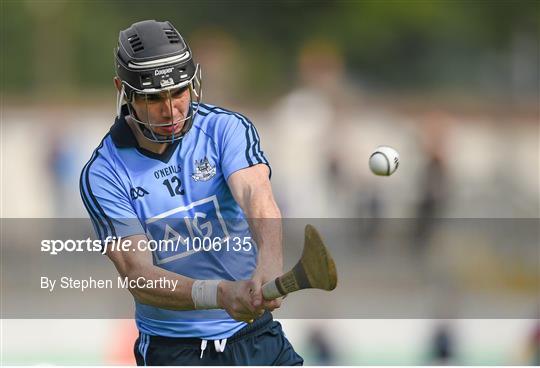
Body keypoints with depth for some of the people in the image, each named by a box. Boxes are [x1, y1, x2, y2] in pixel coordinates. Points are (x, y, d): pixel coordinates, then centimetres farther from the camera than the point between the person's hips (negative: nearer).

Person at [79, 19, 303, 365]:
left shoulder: (226, 128, -5)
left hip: (256, 336, 2)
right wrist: (220, 295, -37)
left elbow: (256, 194, -25)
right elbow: (139, 277, -18)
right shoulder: (103, 174, -9)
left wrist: (269, 259, -48)